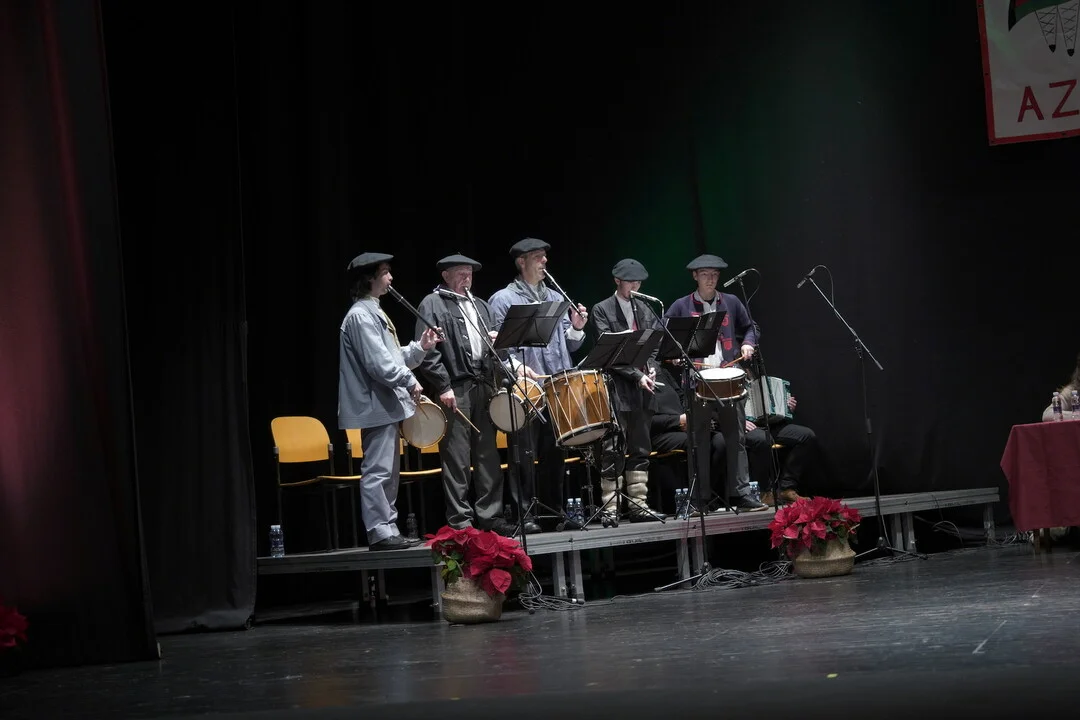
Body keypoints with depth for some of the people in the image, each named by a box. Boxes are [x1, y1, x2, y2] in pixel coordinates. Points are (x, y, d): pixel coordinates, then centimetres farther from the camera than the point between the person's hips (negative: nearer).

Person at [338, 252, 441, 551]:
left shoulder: (374, 313, 18)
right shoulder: (361, 316, -15)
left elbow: (393, 358, 21)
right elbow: (379, 365, -21)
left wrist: (421, 347, 10)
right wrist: (410, 381, -14)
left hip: (386, 403, 11)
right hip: (376, 404, -11)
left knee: (388, 471, 13)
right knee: (377, 470, -9)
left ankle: (388, 529, 17)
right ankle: (379, 532, -8)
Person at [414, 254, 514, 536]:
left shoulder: (479, 305, 21)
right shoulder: (432, 305, -1)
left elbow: (491, 343, 28)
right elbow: (428, 351, -9)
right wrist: (443, 386, -16)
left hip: (483, 386, 7)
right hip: (454, 388, -7)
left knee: (487, 454, 7)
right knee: (457, 457, -5)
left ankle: (490, 515, 13)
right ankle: (460, 520, -2)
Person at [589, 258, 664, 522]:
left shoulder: (644, 310, 16)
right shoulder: (602, 310, -2)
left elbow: (655, 344, 13)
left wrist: (651, 369, -6)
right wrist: (636, 375, -17)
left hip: (643, 389, 6)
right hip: (617, 387, -6)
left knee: (641, 448, 8)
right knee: (614, 450, -6)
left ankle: (638, 504, 13)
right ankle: (609, 507, -3)